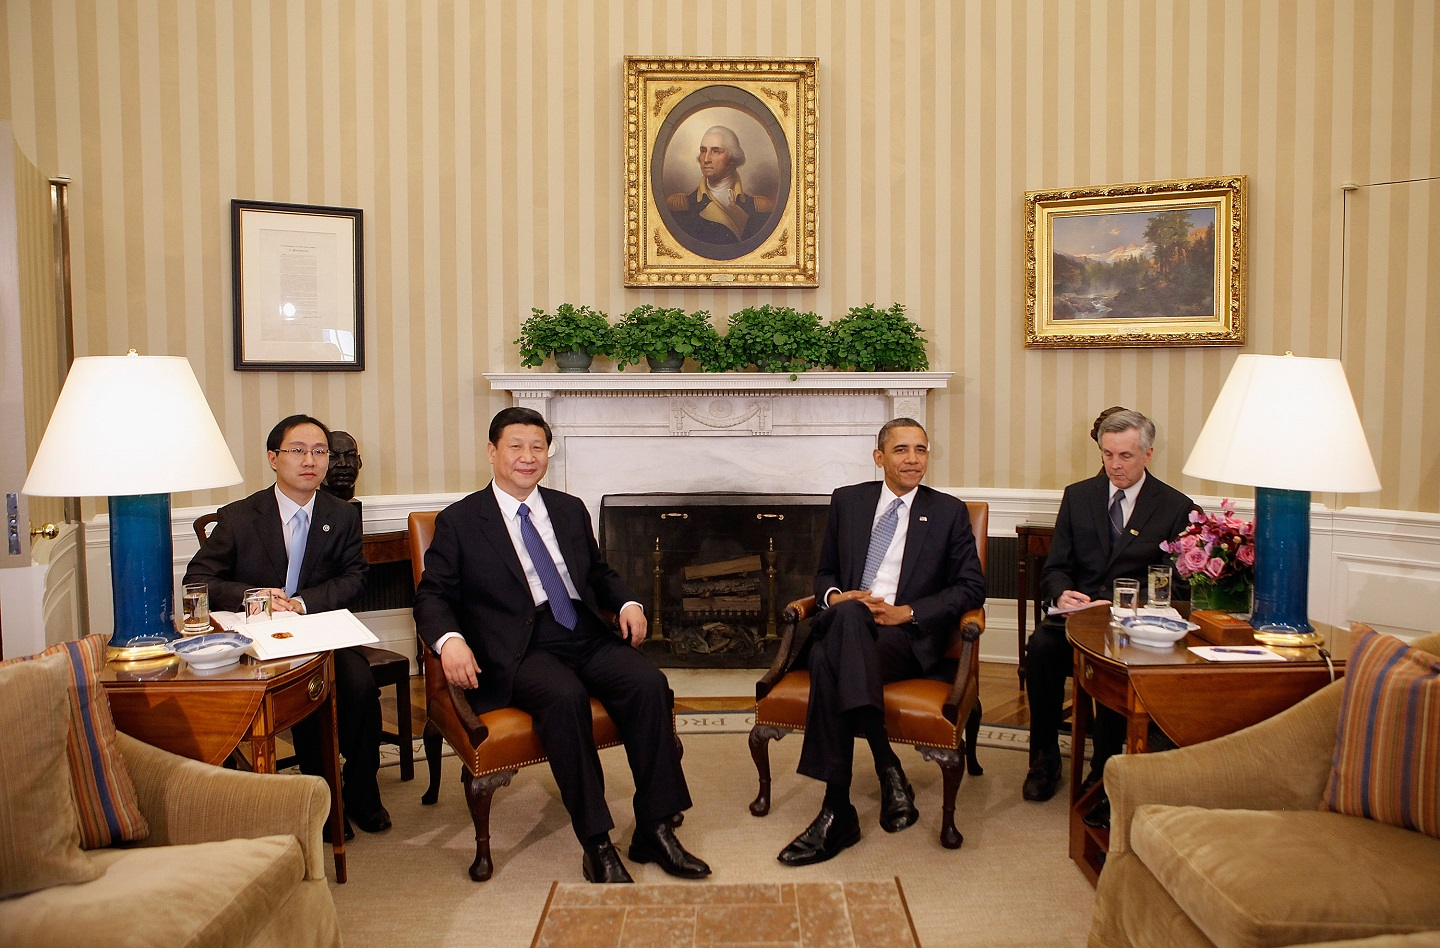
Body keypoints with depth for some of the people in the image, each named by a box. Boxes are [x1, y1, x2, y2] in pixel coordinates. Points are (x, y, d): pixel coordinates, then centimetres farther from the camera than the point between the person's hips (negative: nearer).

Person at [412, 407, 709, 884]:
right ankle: (596, 843, -24)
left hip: (588, 637, 4)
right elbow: (432, 595, 3)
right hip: (522, 649, -4)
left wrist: (627, 602, 6)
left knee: (649, 683, -24)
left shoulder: (570, 509, 20)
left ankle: (655, 830, -15)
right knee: (565, 696, -35)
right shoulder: (459, 521, 7)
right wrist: (450, 640, -19)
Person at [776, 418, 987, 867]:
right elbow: (825, 573, 23)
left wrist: (906, 612, -8)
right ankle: (888, 770, -35)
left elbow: (972, 587, 6)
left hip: (908, 636, -2)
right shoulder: (847, 501, 18)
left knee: (831, 664, -36)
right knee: (840, 628, -38)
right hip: (844, 625, 3)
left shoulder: (949, 513, 12)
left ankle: (837, 812, -33)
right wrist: (834, 596, -3)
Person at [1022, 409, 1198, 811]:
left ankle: (1102, 774, -18)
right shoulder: (1078, 495, 13)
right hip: (1076, 610, 3)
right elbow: (1055, 567, 10)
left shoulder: (1176, 507, 4)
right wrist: (1061, 594, -14)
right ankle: (1044, 758, -11)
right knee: (1041, 646, -30)